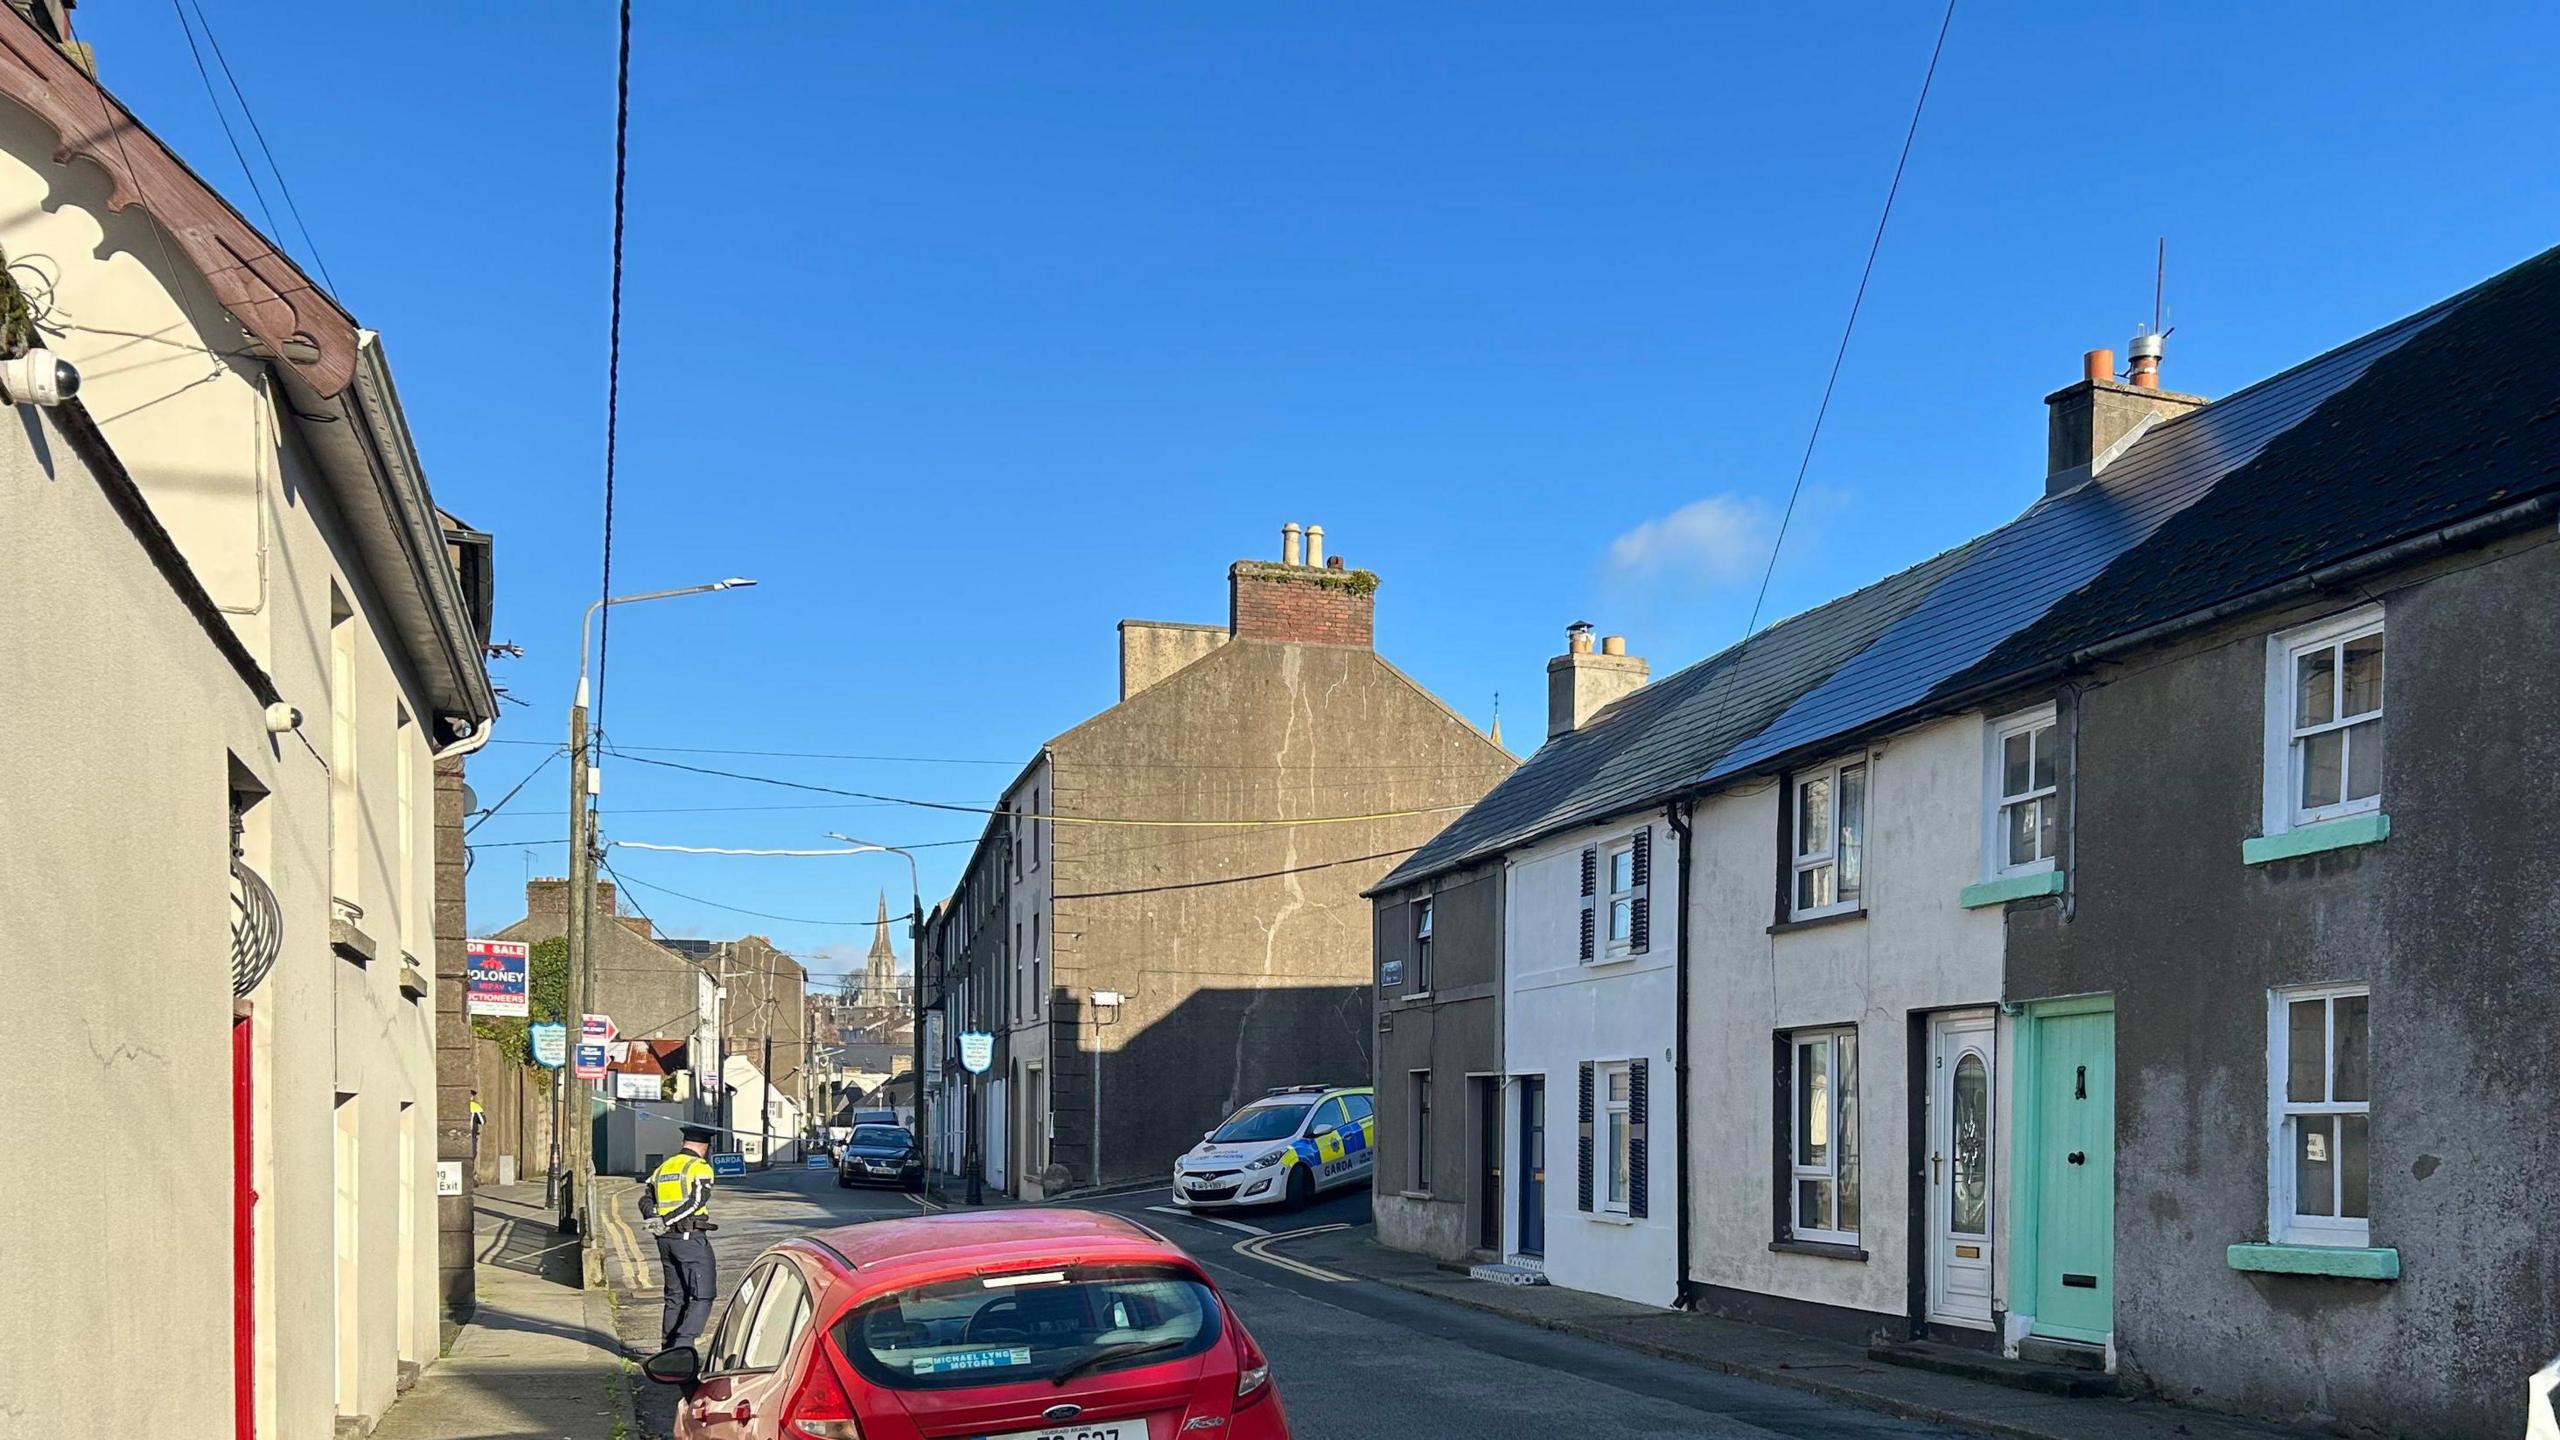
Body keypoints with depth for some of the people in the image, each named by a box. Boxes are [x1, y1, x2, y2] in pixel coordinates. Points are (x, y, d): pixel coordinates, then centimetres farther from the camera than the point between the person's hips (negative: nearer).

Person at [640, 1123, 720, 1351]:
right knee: (703, 1296, -3)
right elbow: (697, 1200, -17)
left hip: (666, 1239, 7)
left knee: (675, 1295, 15)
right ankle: (683, 1343, -15)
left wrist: (655, 1221, -8)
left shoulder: (663, 1167, 17)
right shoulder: (700, 1167, -5)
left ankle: (669, 1348, 14)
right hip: (690, 1238, -7)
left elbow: (645, 1199, 8)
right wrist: (666, 1221, -16)